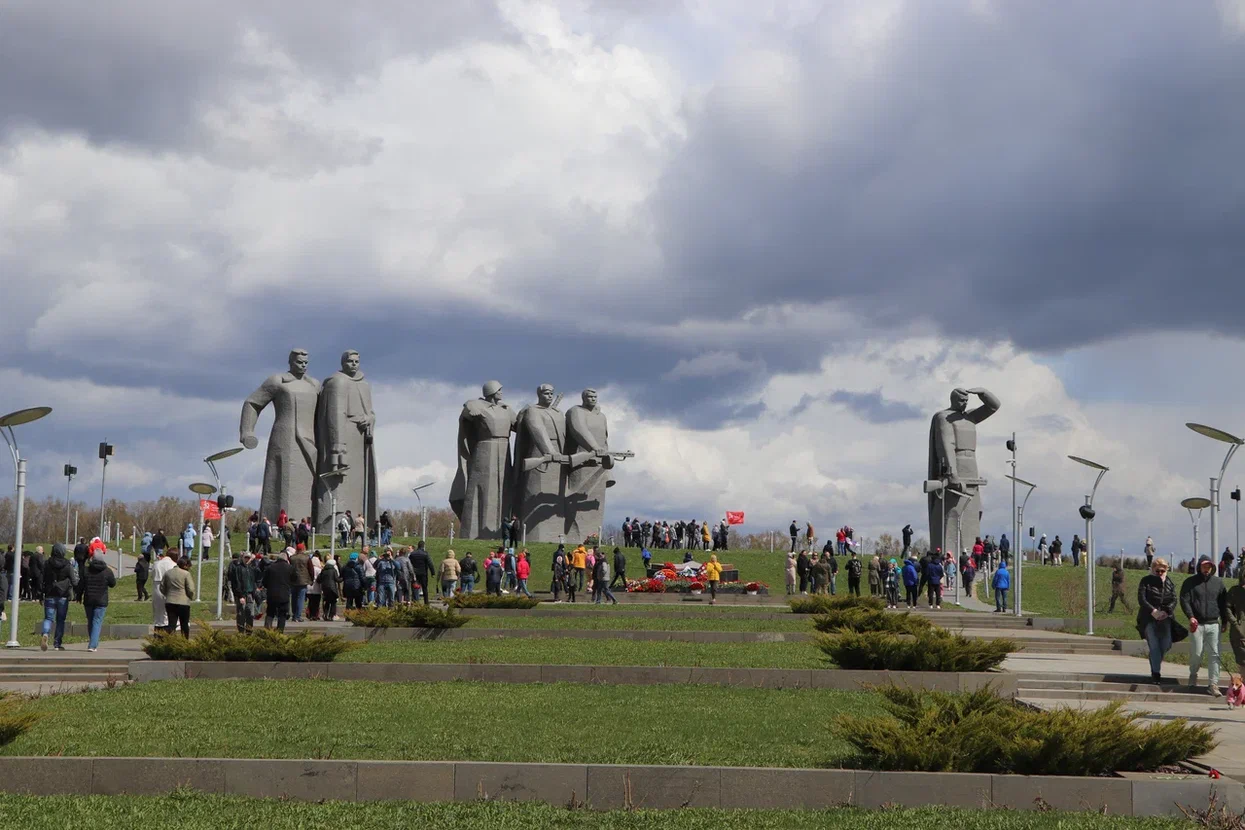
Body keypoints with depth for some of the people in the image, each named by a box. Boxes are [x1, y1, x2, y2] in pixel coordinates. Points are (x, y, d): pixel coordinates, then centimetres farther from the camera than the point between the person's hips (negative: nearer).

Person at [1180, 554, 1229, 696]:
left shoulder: (1218, 582, 11)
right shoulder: (1190, 582, 2)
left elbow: (1223, 603, 16)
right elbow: (1184, 600, -4)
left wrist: (1225, 621, 13)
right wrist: (1190, 616, -17)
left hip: (1213, 625, 2)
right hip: (1196, 624, -2)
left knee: (1214, 655, -5)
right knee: (1196, 653, -1)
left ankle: (1213, 685, -4)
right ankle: (1193, 676, 28)